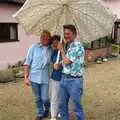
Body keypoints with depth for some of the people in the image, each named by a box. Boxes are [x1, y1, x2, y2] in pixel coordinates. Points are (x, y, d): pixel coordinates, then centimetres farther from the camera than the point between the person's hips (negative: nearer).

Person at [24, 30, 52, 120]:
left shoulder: (51, 50, -2)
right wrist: (26, 77, -5)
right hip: (34, 77, 0)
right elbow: (27, 63, -2)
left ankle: (47, 109, 34)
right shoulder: (34, 47, -4)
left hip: (45, 78, 0)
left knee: (44, 98, 1)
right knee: (37, 98, 13)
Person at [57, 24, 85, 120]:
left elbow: (67, 61, -19)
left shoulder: (78, 46, -16)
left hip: (74, 80, -8)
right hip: (64, 78, 8)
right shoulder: (67, 46, 10)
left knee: (77, 106, 5)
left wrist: (61, 49, -7)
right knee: (63, 105, 18)